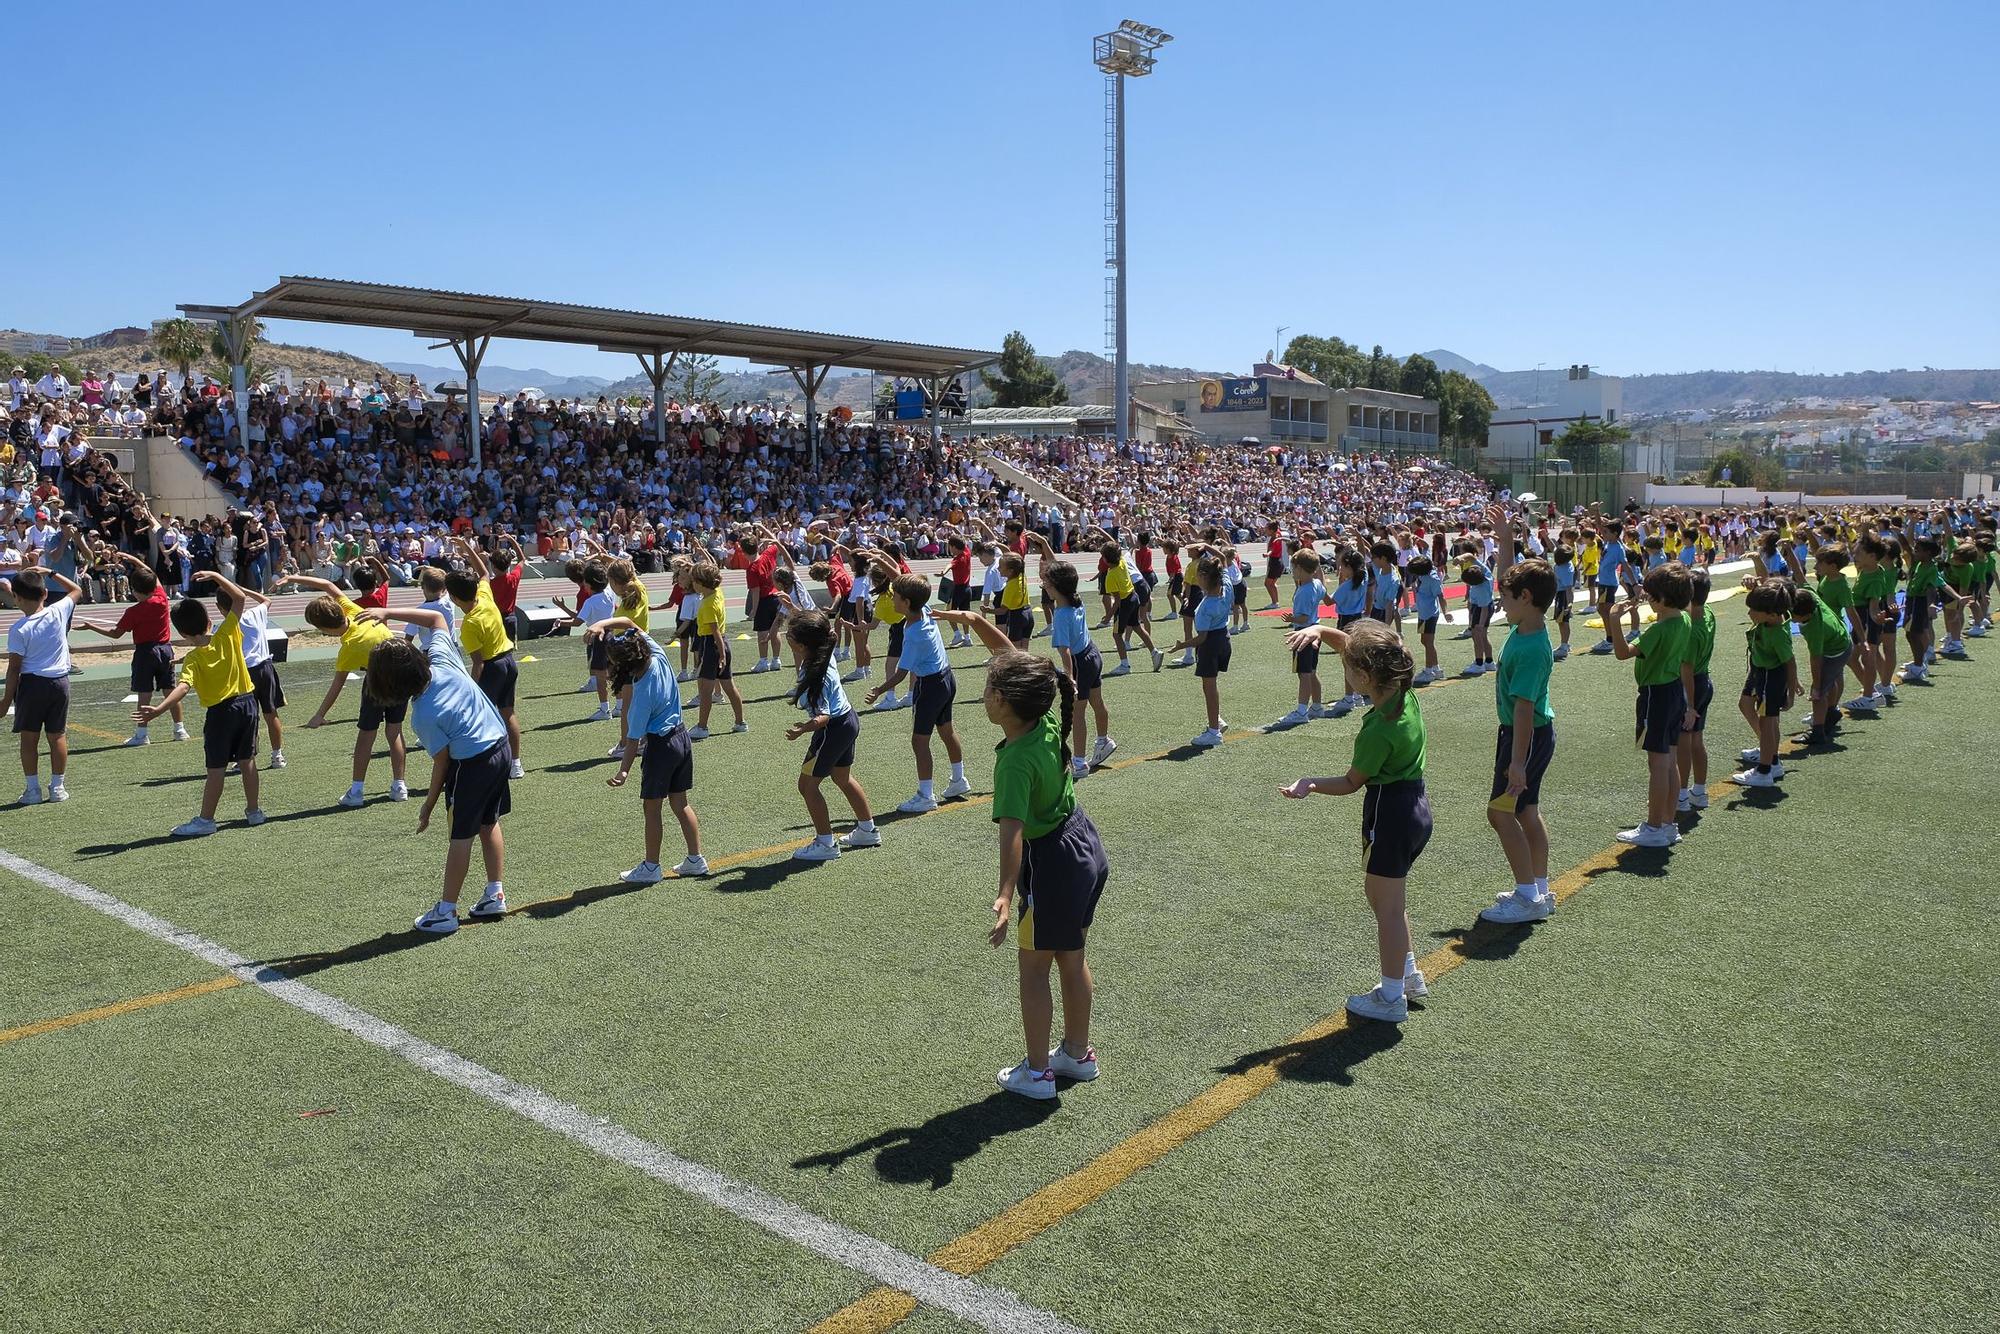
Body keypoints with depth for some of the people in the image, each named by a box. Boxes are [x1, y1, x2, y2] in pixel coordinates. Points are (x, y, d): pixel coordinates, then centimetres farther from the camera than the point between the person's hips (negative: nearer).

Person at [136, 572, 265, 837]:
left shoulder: (193, 659, -16)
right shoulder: (227, 635, -7)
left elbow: (183, 687, -32)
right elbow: (240, 598, 0)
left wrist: (159, 709, -41)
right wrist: (216, 576, -2)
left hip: (220, 711, -4)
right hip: (246, 701, 4)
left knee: (216, 768, 0)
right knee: (248, 760, 13)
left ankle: (206, 820, 6)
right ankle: (253, 811, 21)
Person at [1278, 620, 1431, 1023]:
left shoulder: (1379, 731, -28)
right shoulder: (1402, 687, -5)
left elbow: (1352, 782, -13)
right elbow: (1348, 642, 4)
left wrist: (1311, 785, -10)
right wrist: (1320, 631, -11)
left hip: (1390, 812, -9)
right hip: (1414, 804, 9)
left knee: (1387, 906, 5)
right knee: (1384, 895, 24)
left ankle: (1391, 998, 19)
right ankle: (1409, 973, 37)